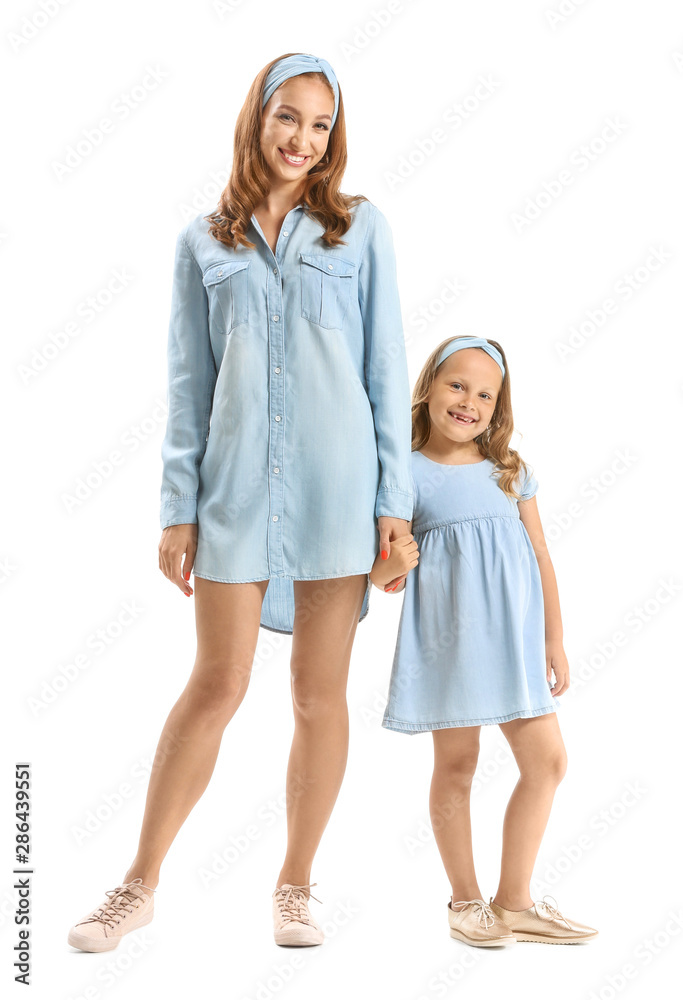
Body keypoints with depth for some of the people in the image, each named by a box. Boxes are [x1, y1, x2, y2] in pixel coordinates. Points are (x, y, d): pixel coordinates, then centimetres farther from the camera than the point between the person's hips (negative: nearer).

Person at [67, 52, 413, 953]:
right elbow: (190, 383, 8)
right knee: (218, 685, 3)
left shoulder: (361, 228, 7)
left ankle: (295, 887, 23)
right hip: (236, 486, 0)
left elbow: (386, 367, 4)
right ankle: (140, 885, 18)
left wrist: (395, 497, -1)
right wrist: (178, 506, 3)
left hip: (337, 485, 0)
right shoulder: (204, 242, 10)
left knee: (321, 694, 6)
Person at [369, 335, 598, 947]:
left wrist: (554, 642, 9)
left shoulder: (510, 471, 9)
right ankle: (466, 901, 22)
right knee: (456, 764, 5)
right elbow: (381, 574, 0)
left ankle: (514, 902, 17)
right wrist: (391, 566, -24)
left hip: (513, 635, 4)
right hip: (446, 636, -4)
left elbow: (540, 558, 11)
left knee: (547, 760, 4)